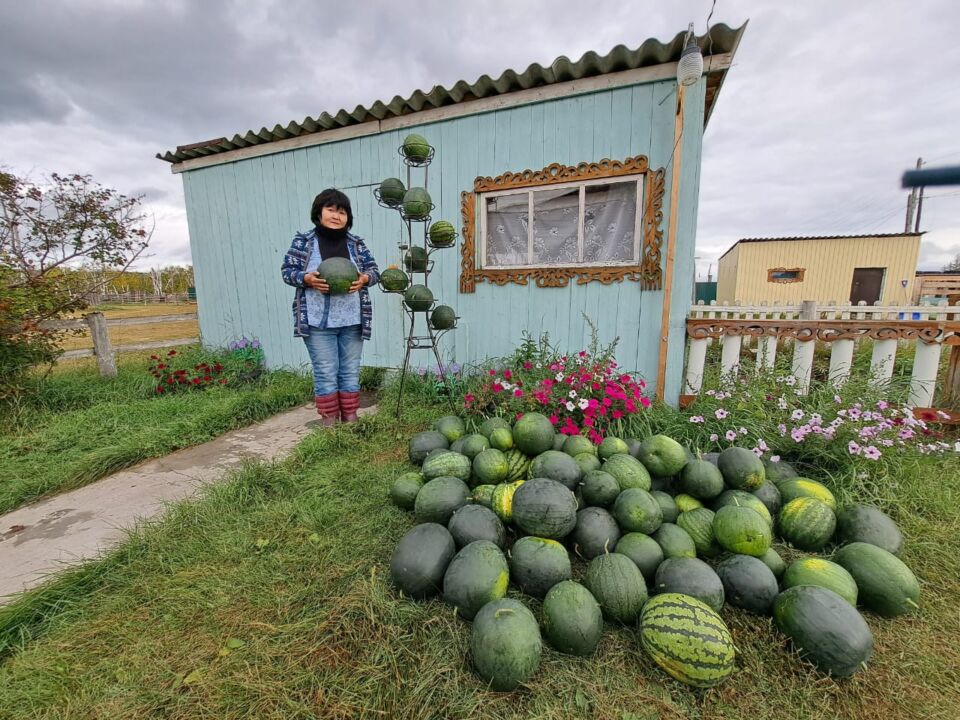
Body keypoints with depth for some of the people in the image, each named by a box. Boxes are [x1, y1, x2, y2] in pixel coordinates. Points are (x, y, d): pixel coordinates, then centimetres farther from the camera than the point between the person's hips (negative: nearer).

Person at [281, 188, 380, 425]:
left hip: (352, 321, 3)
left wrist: (364, 278, -14)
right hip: (318, 322, -2)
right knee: (326, 373, 2)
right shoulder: (303, 241, 2)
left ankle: (350, 419, 22)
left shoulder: (356, 243, 7)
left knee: (350, 371, 9)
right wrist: (307, 279, -18)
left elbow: (374, 270, 8)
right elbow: (287, 270, 2)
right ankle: (329, 421, 16)